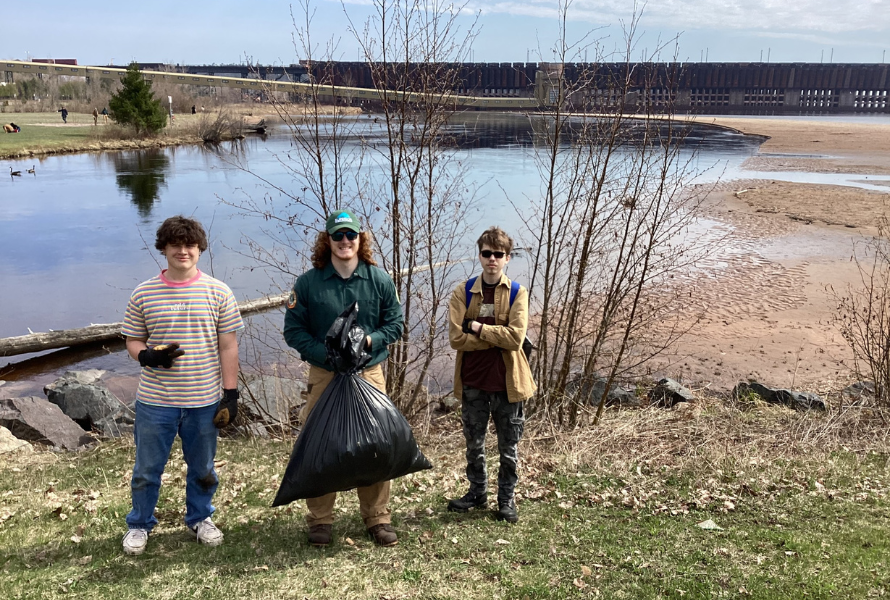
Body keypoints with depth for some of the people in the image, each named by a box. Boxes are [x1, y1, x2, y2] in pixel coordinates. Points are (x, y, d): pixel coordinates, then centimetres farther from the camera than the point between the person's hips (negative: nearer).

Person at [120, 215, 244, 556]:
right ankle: (139, 524, 36)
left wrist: (231, 393, -3)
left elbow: (228, 346, -1)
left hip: (205, 400, 0)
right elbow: (133, 341, 6)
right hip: (155, 401, 0)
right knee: (147, 469, 13)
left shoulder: (218, 292, -3)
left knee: (202, 467, 16)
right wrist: (148, 356, -18)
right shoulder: (144, 294, -1)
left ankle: (200, 518, 40)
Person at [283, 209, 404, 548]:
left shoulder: (379, 279, 2)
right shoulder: (307, 283, -2)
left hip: (369, 373, 1)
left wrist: (370, 340, -13)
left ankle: (377, 518, 20)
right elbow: (293, 330, -1)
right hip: (324, 375, -1)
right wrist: (325, 354, -15)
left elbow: (395, 323, 6)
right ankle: (320, 520, 19)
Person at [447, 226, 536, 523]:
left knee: (508, 446, 9)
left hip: (507, 382, -1)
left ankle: (506, 499, 25)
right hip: (473, 380, 2)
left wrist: (479, 328, -12)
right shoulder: (463, 292, 0)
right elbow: (456, 338, -11)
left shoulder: (517, 293, -3)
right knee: (474, 443, 15)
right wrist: (497, 338, -13)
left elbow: (515, 337, -17)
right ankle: (477, 492, 33)